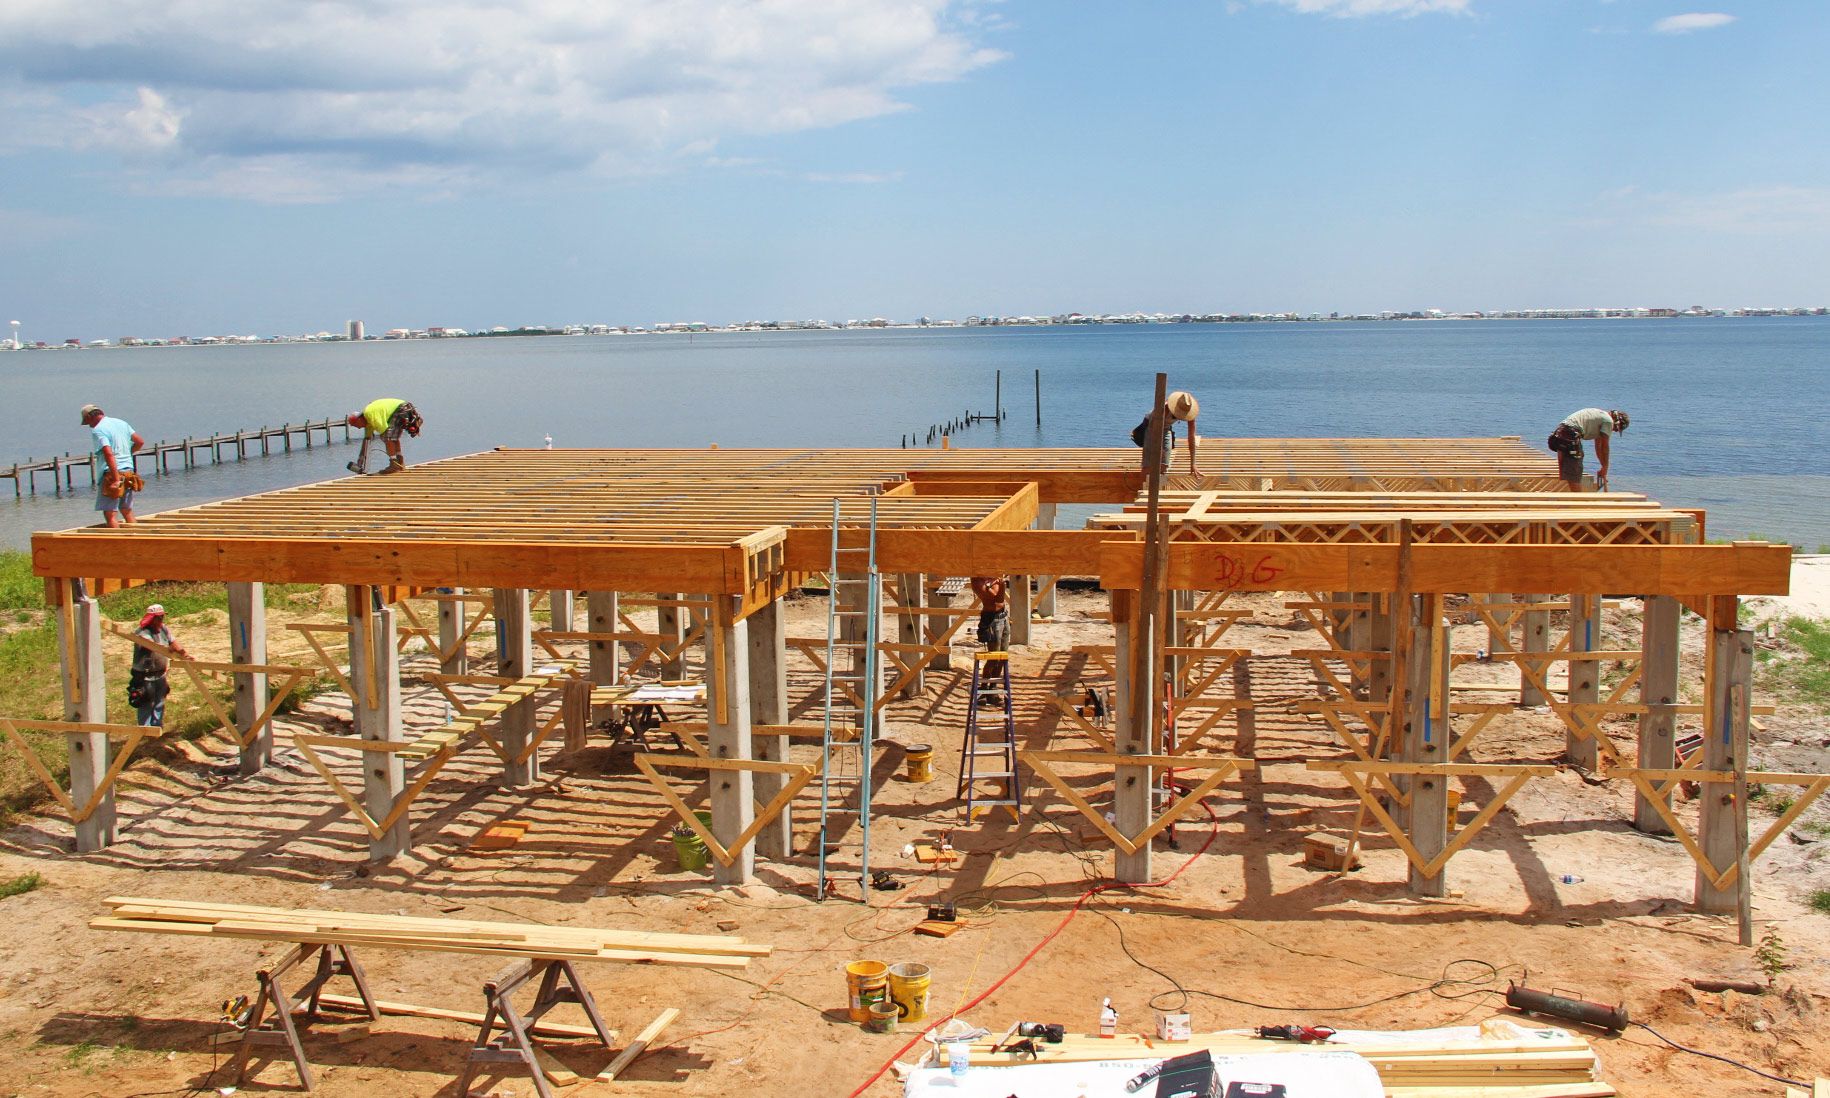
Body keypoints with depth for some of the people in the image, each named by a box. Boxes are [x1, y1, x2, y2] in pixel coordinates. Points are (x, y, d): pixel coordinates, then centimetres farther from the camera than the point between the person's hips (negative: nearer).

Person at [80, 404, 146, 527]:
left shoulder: (97, 430, -10)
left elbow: (109, 454, -21)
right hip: (128, 473, 8)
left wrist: (116, 480, -24)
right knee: (127, 511, 17)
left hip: (111, 473, -8)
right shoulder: (122, 423, 12)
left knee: (110, 514, -7)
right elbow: (140, 442, 13)